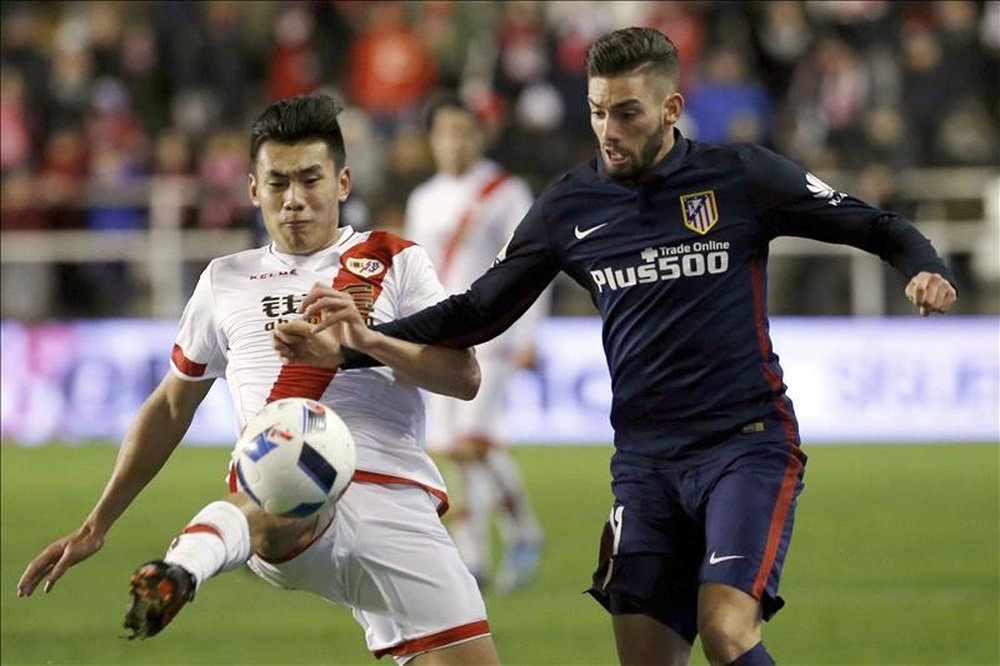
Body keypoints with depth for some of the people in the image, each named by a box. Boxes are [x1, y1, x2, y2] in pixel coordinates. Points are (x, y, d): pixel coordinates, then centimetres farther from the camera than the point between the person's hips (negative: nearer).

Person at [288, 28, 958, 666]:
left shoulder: (740, 176, -4)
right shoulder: (570, 205, 6)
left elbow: (875, 225, 3)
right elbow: (479, 312, 11)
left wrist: (924, 268, -19)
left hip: (746, 446, -4)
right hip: (645, 462, 4)